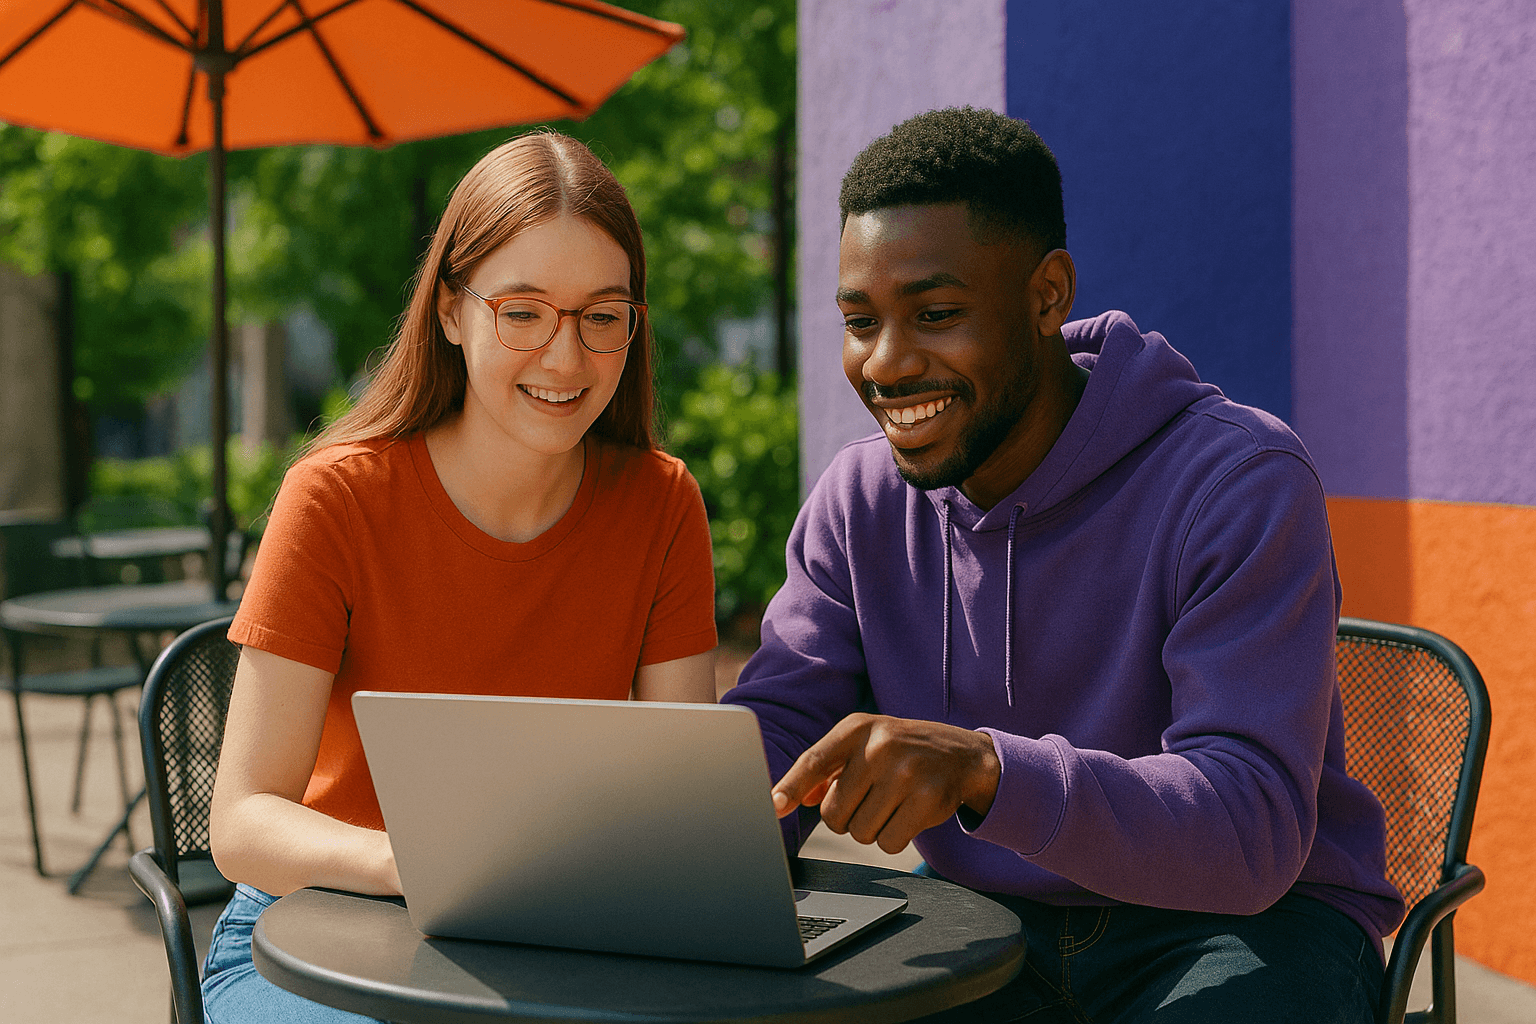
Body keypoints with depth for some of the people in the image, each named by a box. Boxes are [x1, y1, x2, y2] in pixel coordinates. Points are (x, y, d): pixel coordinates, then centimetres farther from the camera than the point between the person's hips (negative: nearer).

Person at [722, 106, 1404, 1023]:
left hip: (1241, 923, -3)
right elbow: (772, 738, -3)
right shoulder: (858, 500, 0)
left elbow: (1251, 829, -27)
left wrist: (983, 767, -44)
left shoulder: (1240, 483, -18)